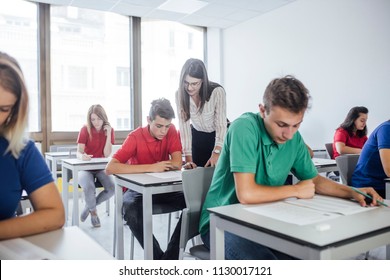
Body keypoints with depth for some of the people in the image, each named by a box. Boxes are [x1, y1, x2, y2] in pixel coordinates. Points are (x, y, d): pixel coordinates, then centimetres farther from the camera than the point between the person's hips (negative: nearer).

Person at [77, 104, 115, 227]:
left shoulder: (109, 130, -3)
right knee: (88, 187, -34)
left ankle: (89, 206, 3)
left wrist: (108, 134, -19)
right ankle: (93, 211, -1)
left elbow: (106, 154, -12)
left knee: (112, 188, -25)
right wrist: (82, 156, -41)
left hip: (101, 168, 2)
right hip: (85, 168, -2)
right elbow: (79, 152, -16)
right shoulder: (85, 130, -8)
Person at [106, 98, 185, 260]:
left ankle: (169, 257, -14)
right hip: (139, 189, -3)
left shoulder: (171, 131, -7)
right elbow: (110, 168, -29)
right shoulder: (135, 137, -16)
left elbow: (177, 164, -16)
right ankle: (158, 258, -17)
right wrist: (151, 168, -35)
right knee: (131, 210, -36)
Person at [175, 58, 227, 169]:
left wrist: (216, 153, -37)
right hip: (197, 136, 2)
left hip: (220, 136, -2)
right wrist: (188, 158, -23)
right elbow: (184, 125, -18)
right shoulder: (180, 94, -16)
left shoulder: (217, 91, -25)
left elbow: (221, 124, -26)